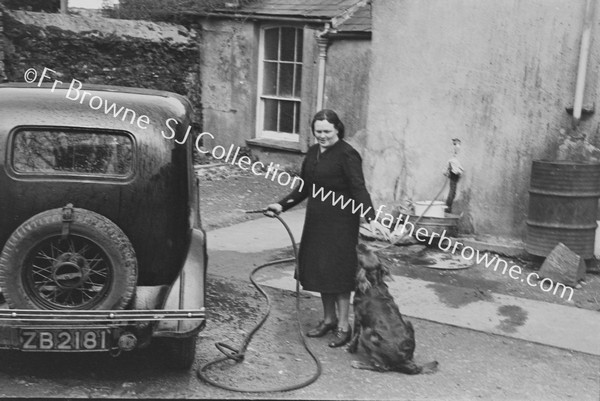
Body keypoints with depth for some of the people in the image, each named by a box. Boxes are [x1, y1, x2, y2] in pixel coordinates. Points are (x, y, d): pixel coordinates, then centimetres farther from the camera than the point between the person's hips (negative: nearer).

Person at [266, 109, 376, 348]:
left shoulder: (347, 154, -12)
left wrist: (370, 218, -32)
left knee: (338, 271, -2)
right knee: (319, 269, 12)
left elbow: (358, 189, -19)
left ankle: (343, 326, 10)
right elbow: (304, 188, 18)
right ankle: (329, 319, 27)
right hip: (316, 221, 8)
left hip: (340, 223, -7)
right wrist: (282, 206, 10)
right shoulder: (313, 153, 11)